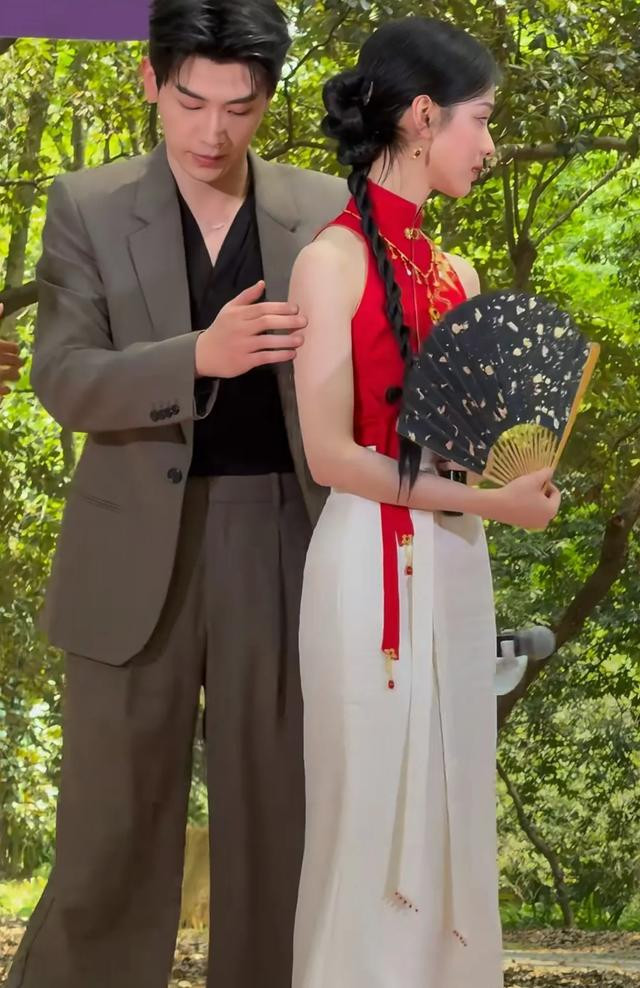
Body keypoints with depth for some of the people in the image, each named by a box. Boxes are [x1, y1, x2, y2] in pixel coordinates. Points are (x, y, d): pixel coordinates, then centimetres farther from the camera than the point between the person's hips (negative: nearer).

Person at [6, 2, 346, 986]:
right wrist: (196, 357, -28)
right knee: (112, 825, 6)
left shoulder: (324, 210, 2)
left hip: (284, 546, 2)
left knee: (276, 816, 11)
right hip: (137, 554, -1)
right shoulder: (88, 207, -2)